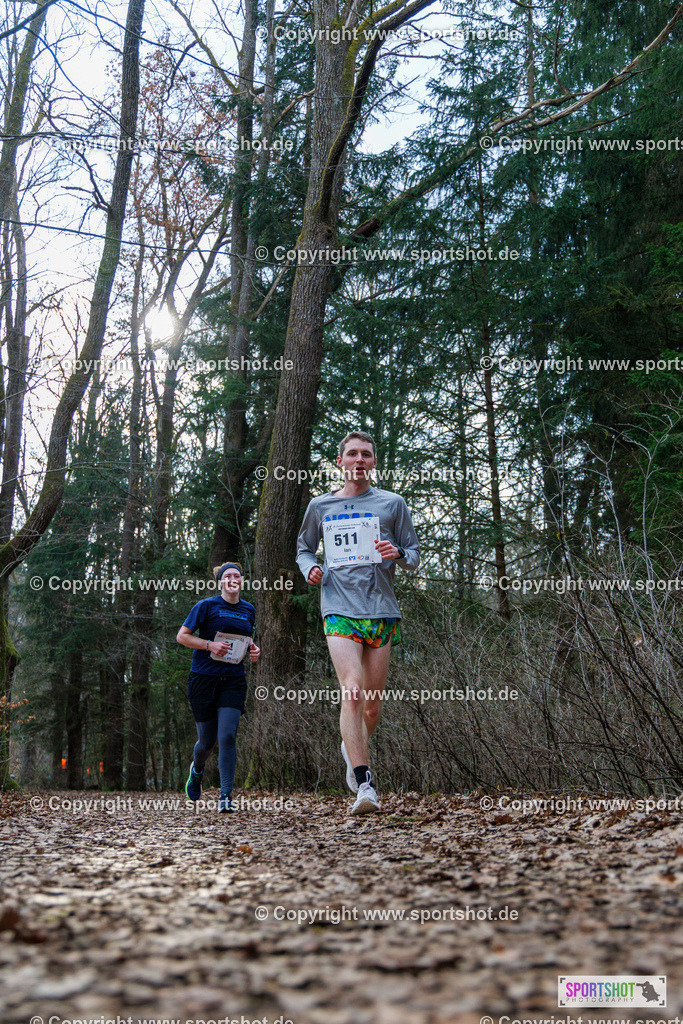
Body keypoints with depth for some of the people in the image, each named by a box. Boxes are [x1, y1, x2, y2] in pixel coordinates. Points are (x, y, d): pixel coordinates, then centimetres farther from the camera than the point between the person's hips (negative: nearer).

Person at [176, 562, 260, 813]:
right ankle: (197, 769, 41)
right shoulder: (206, 606, -4)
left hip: (233, 681, 3)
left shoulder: (248, 610, 11)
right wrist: (210, 645, -17)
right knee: (207, 740, 6)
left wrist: (253, 650, 4)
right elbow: (182, 636, -4)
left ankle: (226, 796, -7)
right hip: (204, 678, -3)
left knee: (227, 736, -13)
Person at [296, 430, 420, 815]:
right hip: (340, 610, -1)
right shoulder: (320, 506, 11)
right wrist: (311, 570, 1)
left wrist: (398, 554, -13)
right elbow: (304, 548, 23)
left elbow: (415, 555, 10)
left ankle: (353, 749, 38)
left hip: (382, 611, 1)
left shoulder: (392, 503, 9)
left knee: (373, 702, 7)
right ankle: (365, 784, -17)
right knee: (352, 692, -19)